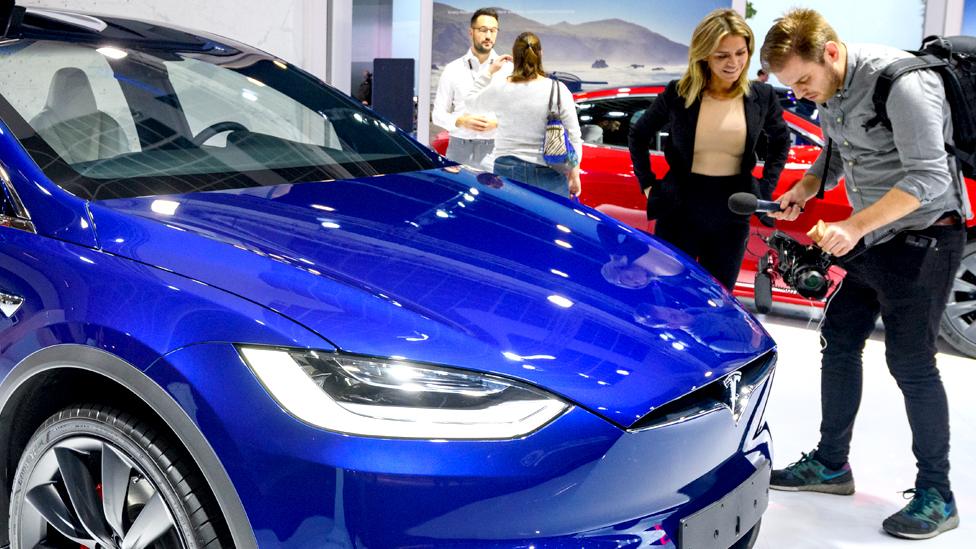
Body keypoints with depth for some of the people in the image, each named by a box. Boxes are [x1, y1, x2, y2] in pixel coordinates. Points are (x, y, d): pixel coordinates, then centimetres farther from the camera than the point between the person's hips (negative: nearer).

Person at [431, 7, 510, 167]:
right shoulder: (453, 69, 7)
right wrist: (461, 121, -12)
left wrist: (496, 123, -14)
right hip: (459, 148, 1)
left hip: (494, 149, -1)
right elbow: (438, 114, 7)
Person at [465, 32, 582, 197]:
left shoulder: (499, 89, -3)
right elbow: (573, 137, -2)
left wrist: (490, 72, 24)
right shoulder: (558, 90, -6)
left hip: (506, 171, 1)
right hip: (548, 176, -1)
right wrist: (574, 175, 8)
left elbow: (471, 100, 20)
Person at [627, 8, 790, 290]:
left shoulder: (762, 96, -1)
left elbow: (780, 140, 17)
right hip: (679, 211, -1)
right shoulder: (678, 93, -5)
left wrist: (766, 189, 8)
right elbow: (638, 135, 9)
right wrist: (647, 184, 3)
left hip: (732, 215, 1)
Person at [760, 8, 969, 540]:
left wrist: (854, 227, -31)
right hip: (873, 239, 9)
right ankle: (831, 465, 26)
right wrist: (806, 187, 0)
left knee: (911, 362, -6)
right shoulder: (830, 92, 4)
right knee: (839, 341, 13)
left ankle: (936, 496, 8)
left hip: (922, 237, -9)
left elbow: (928, 176, -27)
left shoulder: (899, 80, -24)